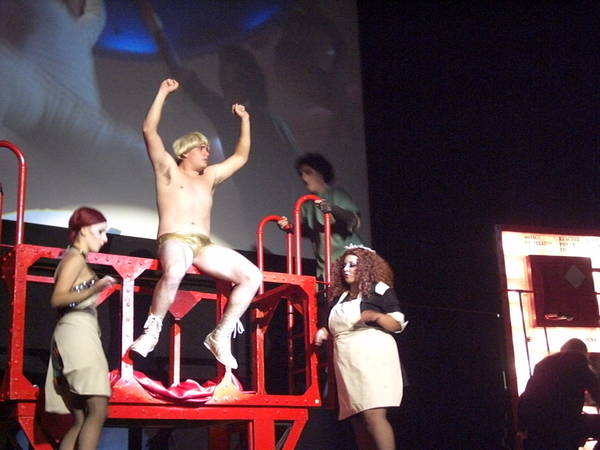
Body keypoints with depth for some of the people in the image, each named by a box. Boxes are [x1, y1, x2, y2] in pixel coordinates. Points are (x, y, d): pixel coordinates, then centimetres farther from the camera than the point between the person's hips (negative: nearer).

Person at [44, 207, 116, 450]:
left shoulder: (74, 259, 25)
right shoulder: (75, 258, -3)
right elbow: (57, 299, -17)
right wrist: (94, 289, -28)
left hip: (78, 334, 10)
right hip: (77, 331, -10)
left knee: (80, 421, 4)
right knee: (98, 410, -20)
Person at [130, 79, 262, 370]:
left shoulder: (209, 177, 27)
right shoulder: (168, 170, 12)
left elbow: (240, 157, 35)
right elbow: (149, 130, 2)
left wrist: (245, 121, 31)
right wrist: (163, 93, 3)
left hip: (205, 245, 6)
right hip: (174, 240, -6)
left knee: (252, 276, -14)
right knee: (174, 272, -42)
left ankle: (220, 336, -6)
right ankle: (152, 331, -25)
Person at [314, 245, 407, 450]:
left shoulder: (379, 289, 2)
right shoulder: (339, 297, 20)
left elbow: (398, 324, -4)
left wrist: (376, 316, -22)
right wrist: (324, 331, 8)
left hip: (373, 358, -7)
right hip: (347, 364, 7)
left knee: (373, 415, -18)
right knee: (357, 418, 3)